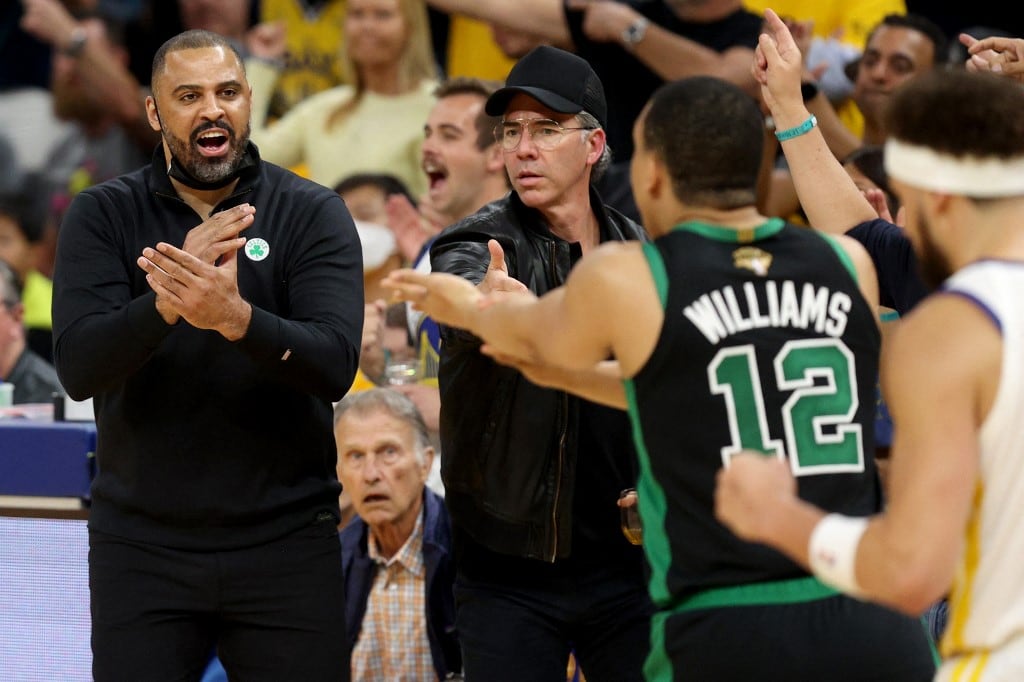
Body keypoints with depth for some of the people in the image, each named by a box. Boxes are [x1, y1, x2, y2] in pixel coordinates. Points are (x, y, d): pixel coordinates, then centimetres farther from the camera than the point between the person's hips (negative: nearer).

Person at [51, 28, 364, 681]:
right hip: (142, 546, 0)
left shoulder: (313, 213, -2)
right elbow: (78, 369, -13)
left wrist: (235, 317, -35)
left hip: (286, 545, 0)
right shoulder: (104, 216, 0)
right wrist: (167, 303, -31)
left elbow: (335, 367, -16)